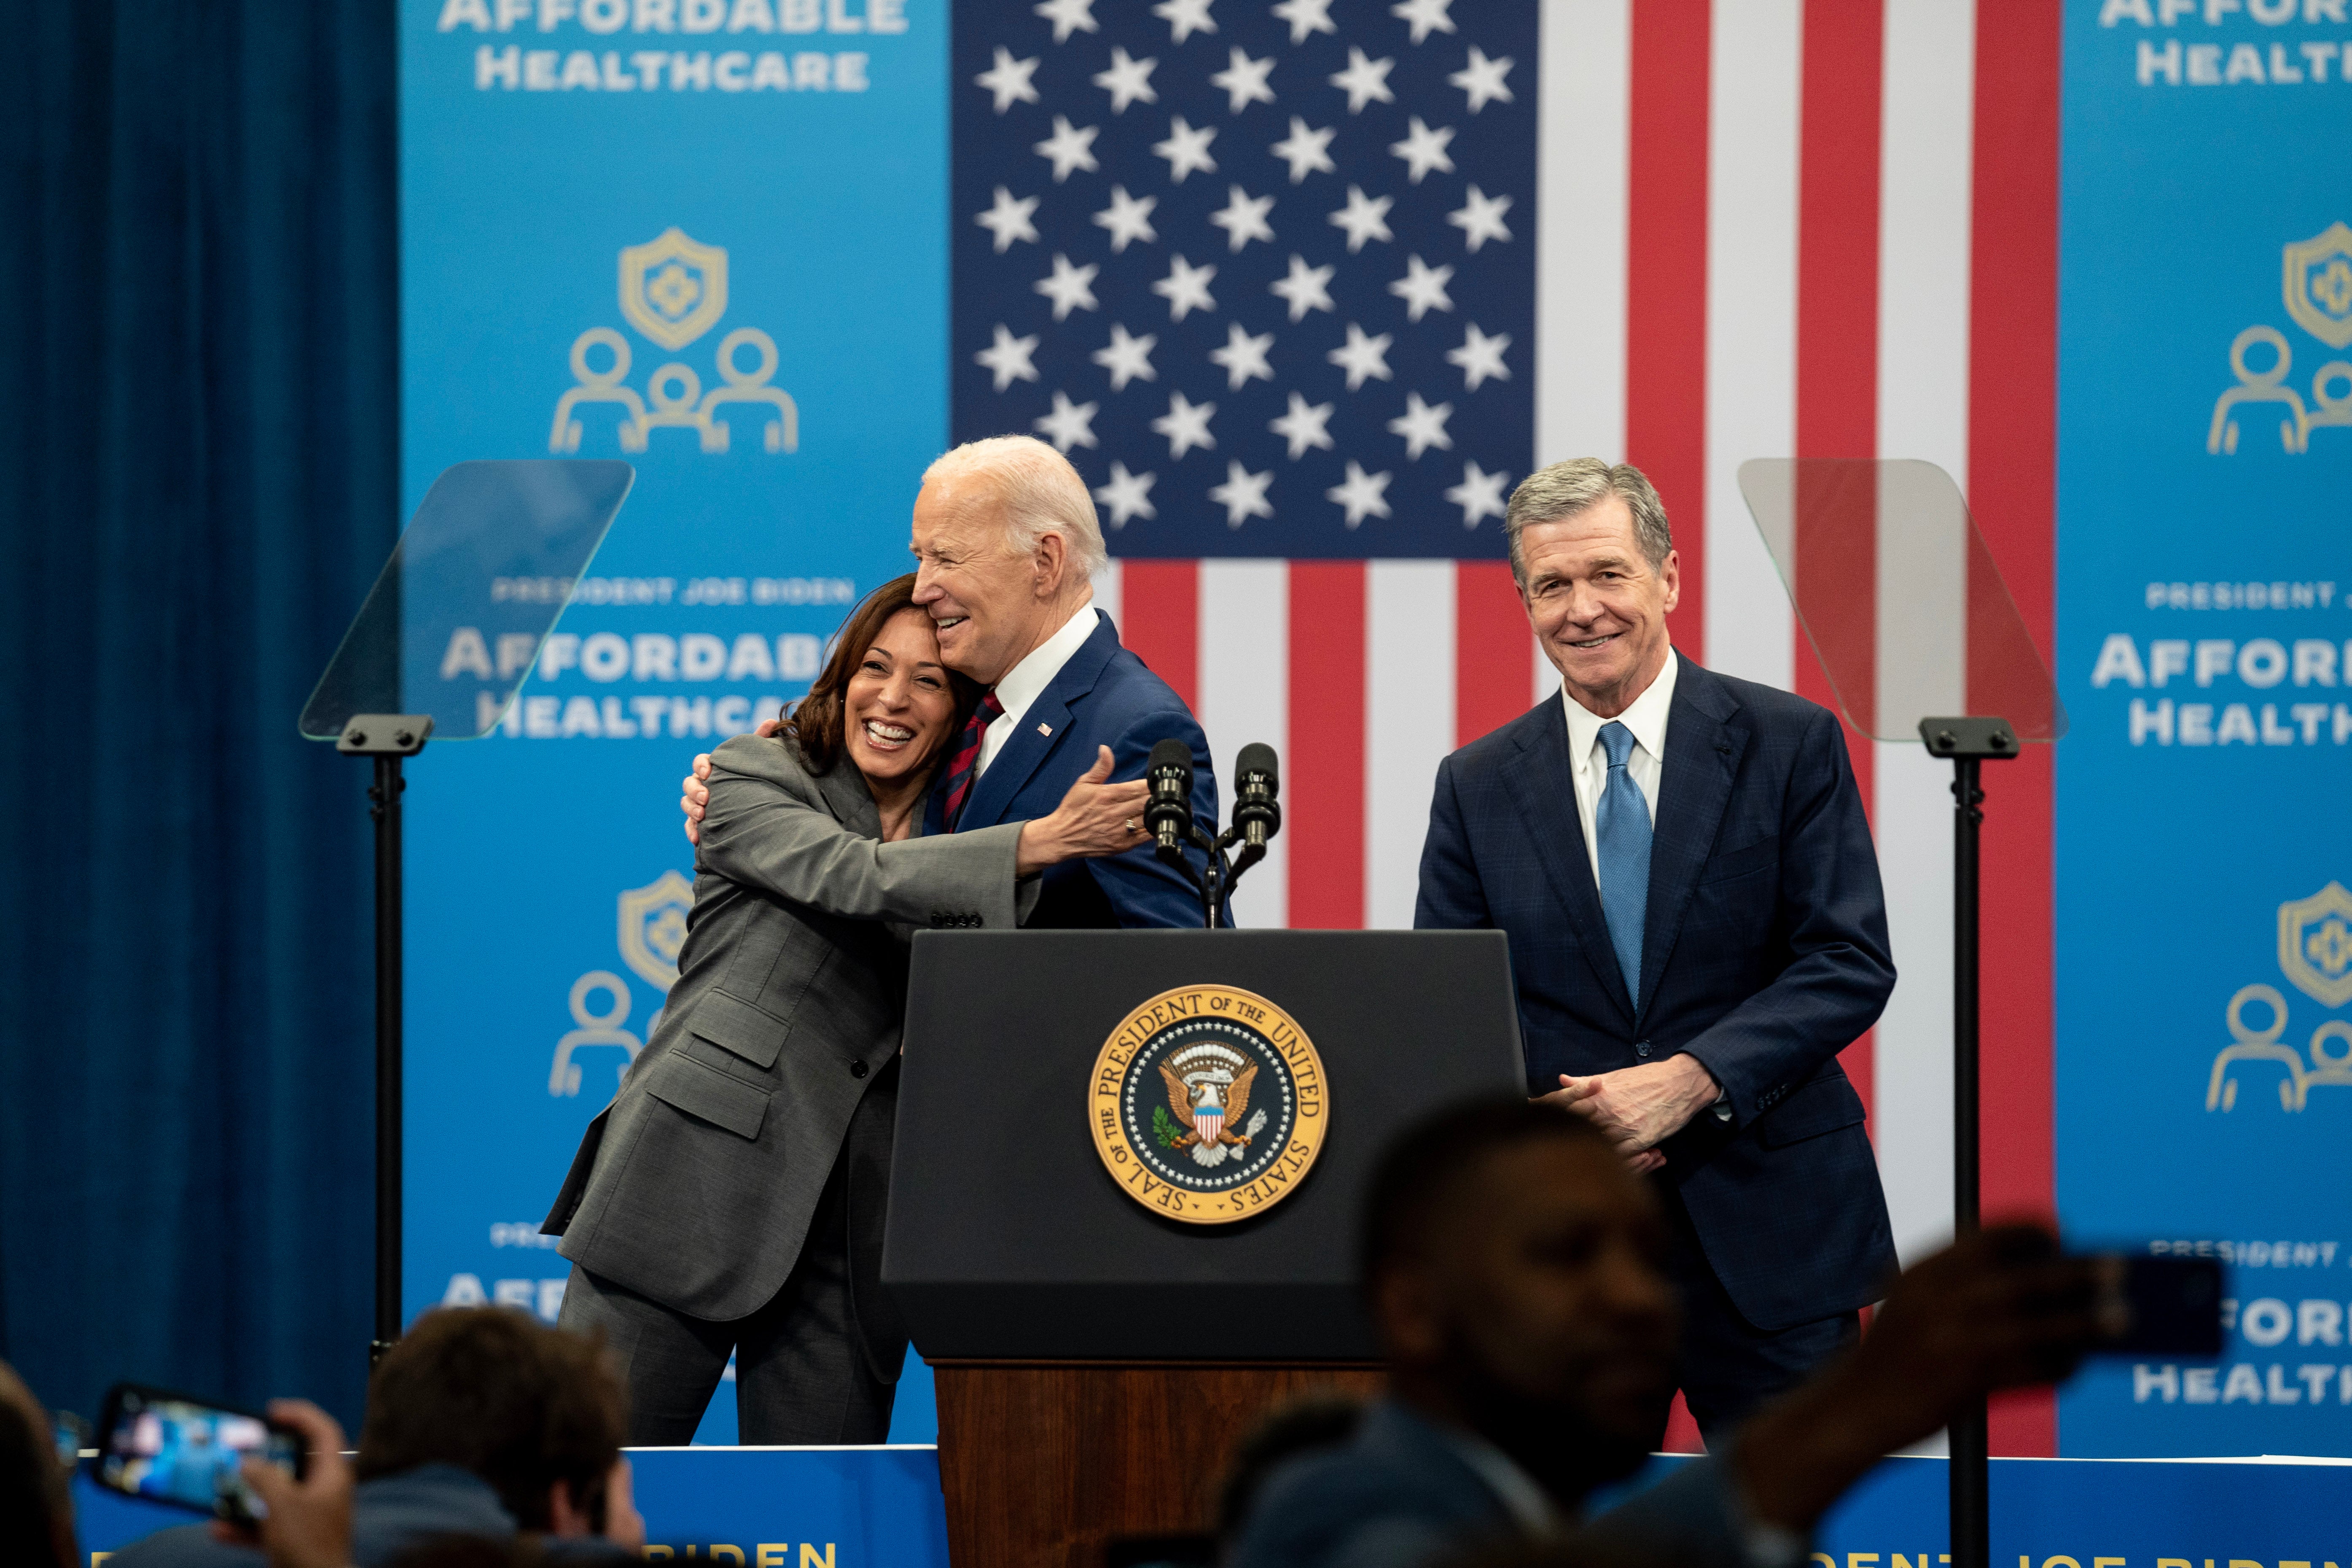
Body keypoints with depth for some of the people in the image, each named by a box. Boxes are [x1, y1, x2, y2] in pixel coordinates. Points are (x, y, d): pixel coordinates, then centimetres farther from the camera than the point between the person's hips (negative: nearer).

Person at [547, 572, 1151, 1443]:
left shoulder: (959, 833, 16)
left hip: (848, 1233, 4)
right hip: (697, 1184, -4)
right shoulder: (756, 778, 3)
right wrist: (1045, 842, -24)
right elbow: (854, 879, -16)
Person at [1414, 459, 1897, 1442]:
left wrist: (1691, 1081, -19)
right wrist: (1548, 1129, -13)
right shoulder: (1477, 787, 7)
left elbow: (1850, 964, -6)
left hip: (1768, 1223, -2)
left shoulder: (1790, 745, 0)